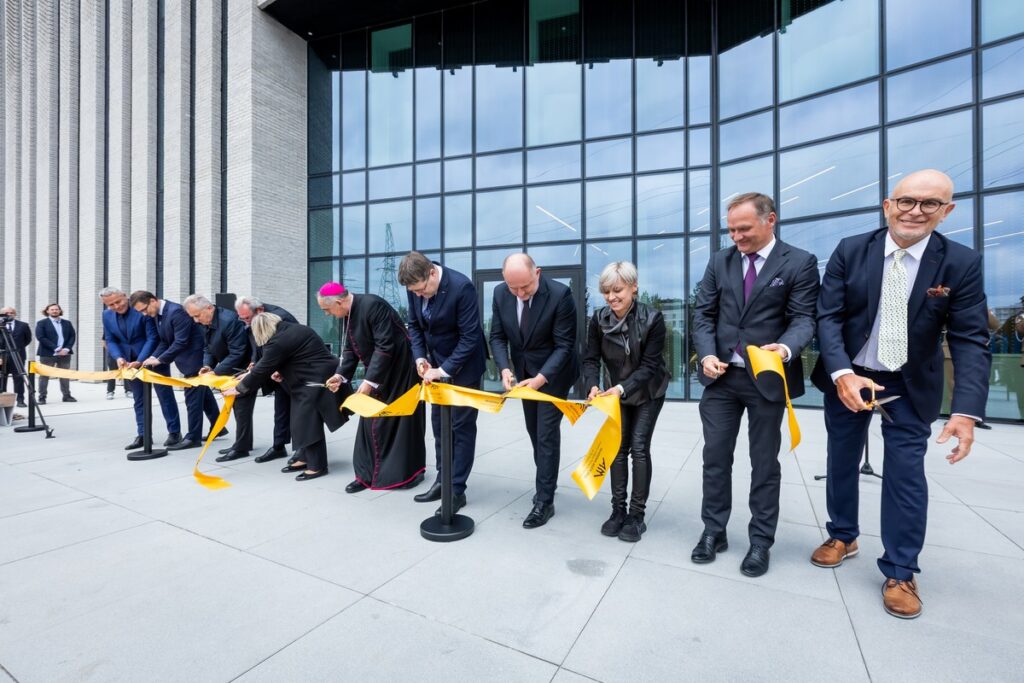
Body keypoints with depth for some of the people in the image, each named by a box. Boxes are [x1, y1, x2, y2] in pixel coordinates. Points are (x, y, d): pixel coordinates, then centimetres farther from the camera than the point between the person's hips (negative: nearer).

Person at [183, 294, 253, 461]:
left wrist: (216, 372, -24)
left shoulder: (229, 320, -27)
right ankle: (243, 443, 24)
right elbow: (208, 348, 11)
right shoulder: (206, 322, 2)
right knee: (237, 408, 14)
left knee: (242, 408, -4)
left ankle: (241, 448, 4)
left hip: (244, 369, -9)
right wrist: (208, 365, -7)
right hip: (231, 370, 9)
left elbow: (237, 354, -28)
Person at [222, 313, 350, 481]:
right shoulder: (291, 329, 12)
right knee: (303, 421, 15)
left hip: (317, 381, -10)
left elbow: (262, 369, -10)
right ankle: (307, 459, 24)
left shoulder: (278, 342, -17)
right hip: (312, 380, 10)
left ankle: (317, 466, 4)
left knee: (308, 423, -5)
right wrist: (280, 372, 10)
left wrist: (238, 389, 2)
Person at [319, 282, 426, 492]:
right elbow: (350, 348, 9)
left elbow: (385, 347, -27)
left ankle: (403, 473, 16)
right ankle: (368, 473, 15)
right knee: (371, 422, 7)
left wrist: (369, 380, -25)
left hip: (399, 370, -8)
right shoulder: (349, 312, 3)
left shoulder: (372, 305, -24)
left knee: (398, 422, 2)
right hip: (376, 373, 8)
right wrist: (341, 374, -5)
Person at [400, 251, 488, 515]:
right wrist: (420, 357, -9)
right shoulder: (416, 287, -8)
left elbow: (470, 337, -24)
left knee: (461, 426, 2)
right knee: (439, 423, 13)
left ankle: (457, 490, 13)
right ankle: (443, 480, 28)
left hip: (463, 365, -6)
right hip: (436, 364, 7)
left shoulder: (462, 287, -26)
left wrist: (445, 370, -25)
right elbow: (414, 324, 6)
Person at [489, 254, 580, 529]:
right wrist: (505, 368, -22)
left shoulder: (560, 294, -27)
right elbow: (497, 337, -6)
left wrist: (541, 378, -32)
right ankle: (547, 481, 40)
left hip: (553, 373, -5)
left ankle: (544, 501, 11)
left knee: (546, 434, -3)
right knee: (534, 431, 18)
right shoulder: (500, 293, -12)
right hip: (524, 372, 6)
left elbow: (564, 345, -23)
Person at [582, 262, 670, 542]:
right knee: (618, 447, 4)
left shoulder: (652, 318, -26)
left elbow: (649, 365, -24)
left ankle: (637, 514, 8)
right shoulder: (598, 319, -17)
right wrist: (593, 386, -33)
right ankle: (618, 509, 17)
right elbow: (591, 359, -14)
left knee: (639, 448, -6)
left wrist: (622, 388, -37)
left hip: (648, 393, -3)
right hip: (617, 393, 3)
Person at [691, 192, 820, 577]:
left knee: (764, 462, 10)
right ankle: (713, 532, 24)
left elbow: (804, 318, -9)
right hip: (722, 375, 3)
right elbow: (704, 314, 5)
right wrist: (707, 354, -10)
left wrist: (786, 349, -30)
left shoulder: (800, 263, -3)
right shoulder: (720, 261, 7)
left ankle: (760, 541, 25)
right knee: (715, 457, 9)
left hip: (768, 377, -3)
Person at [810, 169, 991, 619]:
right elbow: (828, 316, -12)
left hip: (911, 385, -1)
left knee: (906, 471, 0)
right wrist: (842, 374, -26)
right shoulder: (851, 251, -9)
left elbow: (970, 341, -13)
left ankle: (900, 573, 18)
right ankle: (843, 536, 35)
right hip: (848, 377, 1)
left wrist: (966, 411, -25)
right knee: (842, 460, 13)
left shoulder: (962, 263, -9)